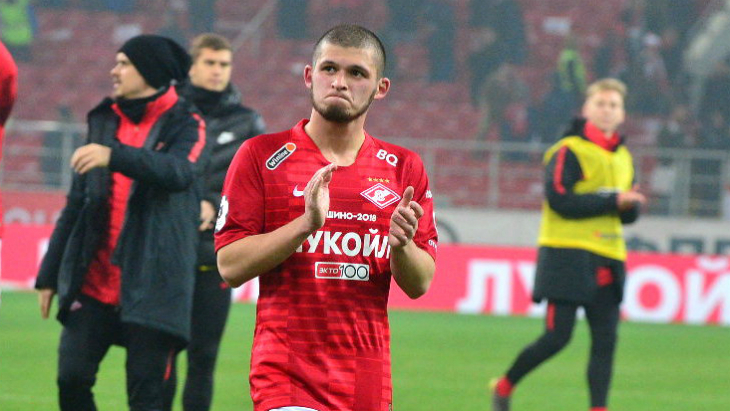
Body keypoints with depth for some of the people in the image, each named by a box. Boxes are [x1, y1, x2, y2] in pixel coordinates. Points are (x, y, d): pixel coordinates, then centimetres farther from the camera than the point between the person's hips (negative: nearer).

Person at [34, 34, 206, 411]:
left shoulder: (184, 125, 0)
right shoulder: (105, 121, 15)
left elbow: (179, 172, -22)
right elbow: (77, 203, 19)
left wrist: (115, 156, -37)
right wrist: (50, 273, 16)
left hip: (151, 287, -5)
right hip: (94, 284, 5)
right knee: (72, 378, -6)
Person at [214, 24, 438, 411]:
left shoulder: (404, 168, 10)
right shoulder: (260, 156, 1)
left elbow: (420, 284, 8)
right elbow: (230, 266, -6)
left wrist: (400, 245, -14)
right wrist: (306, 223, -19)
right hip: (286, 376, -4)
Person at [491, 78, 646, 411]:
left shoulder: (623, 158, 15)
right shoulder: (568, 152, -7)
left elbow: (629, 214, 19)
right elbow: (560, 200, -18)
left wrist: (630, 204, -5)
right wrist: (613, 200, -18)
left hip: (608, 259, 7)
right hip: (568, 255, -7)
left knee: (605, 340, -2)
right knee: (557, 337, -8)